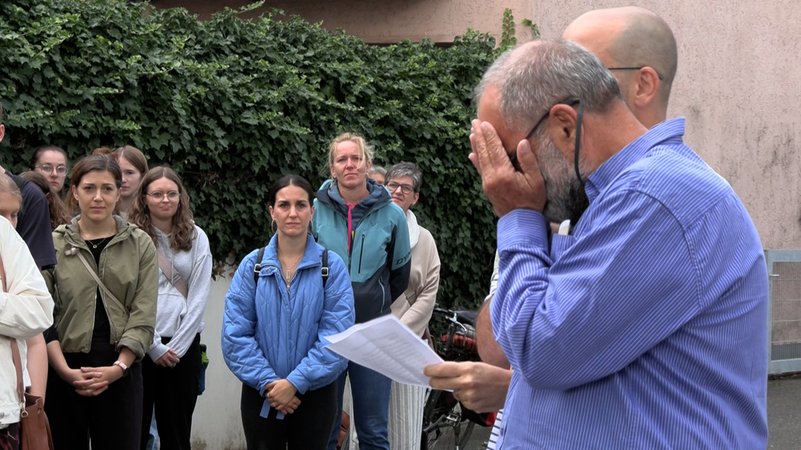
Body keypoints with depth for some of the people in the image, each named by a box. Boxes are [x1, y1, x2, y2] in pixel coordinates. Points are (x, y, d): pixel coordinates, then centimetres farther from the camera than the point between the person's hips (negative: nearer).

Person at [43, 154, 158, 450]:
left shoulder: (140, 244, 5)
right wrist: (66, 370, -14)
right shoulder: (54, 244, 3)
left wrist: (118, 367, -13)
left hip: (121, 372, 0)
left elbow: (143, 316, -1)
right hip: (64, 372, 0)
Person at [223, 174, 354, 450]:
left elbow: (337, 336, -11)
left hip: (314, 393, -1)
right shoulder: (252, 265, -1)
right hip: (261, 394, 1)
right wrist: (267, 382, -13)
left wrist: (296, 382, -16)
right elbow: (235, 333, -5)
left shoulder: (332, 266, -5)